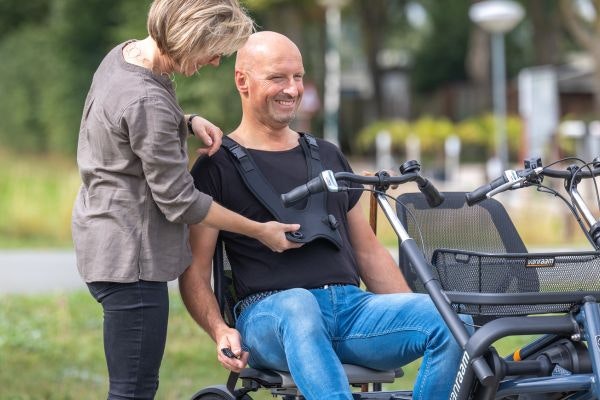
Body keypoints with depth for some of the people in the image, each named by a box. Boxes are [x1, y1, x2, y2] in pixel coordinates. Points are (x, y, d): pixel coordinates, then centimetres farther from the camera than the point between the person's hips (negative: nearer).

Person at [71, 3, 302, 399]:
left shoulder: (126, 52, 2)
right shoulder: (147, 102, -26)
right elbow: (179, 201, -20)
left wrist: (188, 122, 3)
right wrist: (260, 231, -9)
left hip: (109, 241, 11)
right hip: (129, 255, -11)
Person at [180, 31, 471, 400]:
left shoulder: (328, 156, 24)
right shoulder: (217, 168, 8)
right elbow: (194, 270, 2)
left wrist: (417, 315, 12)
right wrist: (219, 329, -17)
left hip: (354, 306, 5)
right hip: (271, 314, -5)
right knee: (299, 307, -42)